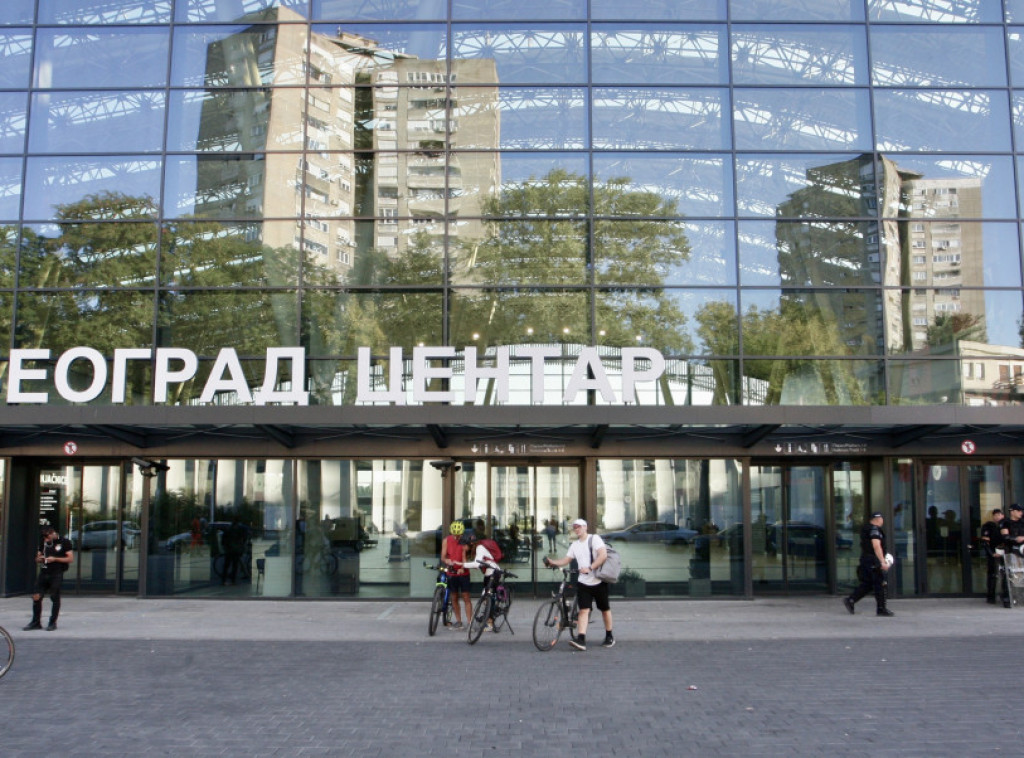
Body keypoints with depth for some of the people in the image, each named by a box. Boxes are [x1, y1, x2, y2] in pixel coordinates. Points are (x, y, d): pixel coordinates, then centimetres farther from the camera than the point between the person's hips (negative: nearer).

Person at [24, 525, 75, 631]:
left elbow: (70, 558, -6)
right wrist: (40, 559, -4)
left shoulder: (64, 542, -2)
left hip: (57, 574, -5)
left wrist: (55, 559, -14)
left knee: (55, 598, 0)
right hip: (44, 573, 5)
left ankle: (53, 623, 8)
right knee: (36, 597, 1)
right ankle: (36, 622, 11)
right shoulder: (44, 543, 15)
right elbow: (37, 558, 21)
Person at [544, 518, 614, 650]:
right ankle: (581, 640, -19)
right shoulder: (574, 545, 12)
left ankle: (609, 637, 25)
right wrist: (552, 561, -5)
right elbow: (566, 560, 12)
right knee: (583, 610, -9)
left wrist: (589, 568, -25)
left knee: (605, 609, 10)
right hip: (584, 582, 4)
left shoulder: (594, 539, -6)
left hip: (599, 581, -4)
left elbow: (603, 555, -17)